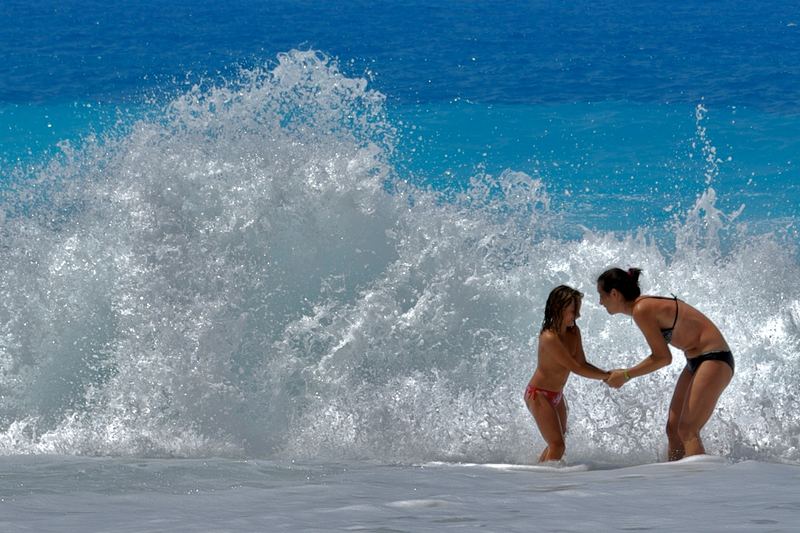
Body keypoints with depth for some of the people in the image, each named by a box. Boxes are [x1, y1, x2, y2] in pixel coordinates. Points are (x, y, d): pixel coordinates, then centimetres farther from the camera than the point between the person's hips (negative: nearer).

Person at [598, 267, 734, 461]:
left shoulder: (642, 310, -18)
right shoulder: (648, 305, 10)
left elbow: (663, 358, -18)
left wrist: (626, 375, -10)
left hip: (714, 360, -10)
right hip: (696, 361, 10)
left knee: (687, 430, -16)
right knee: (673, 428, 9)